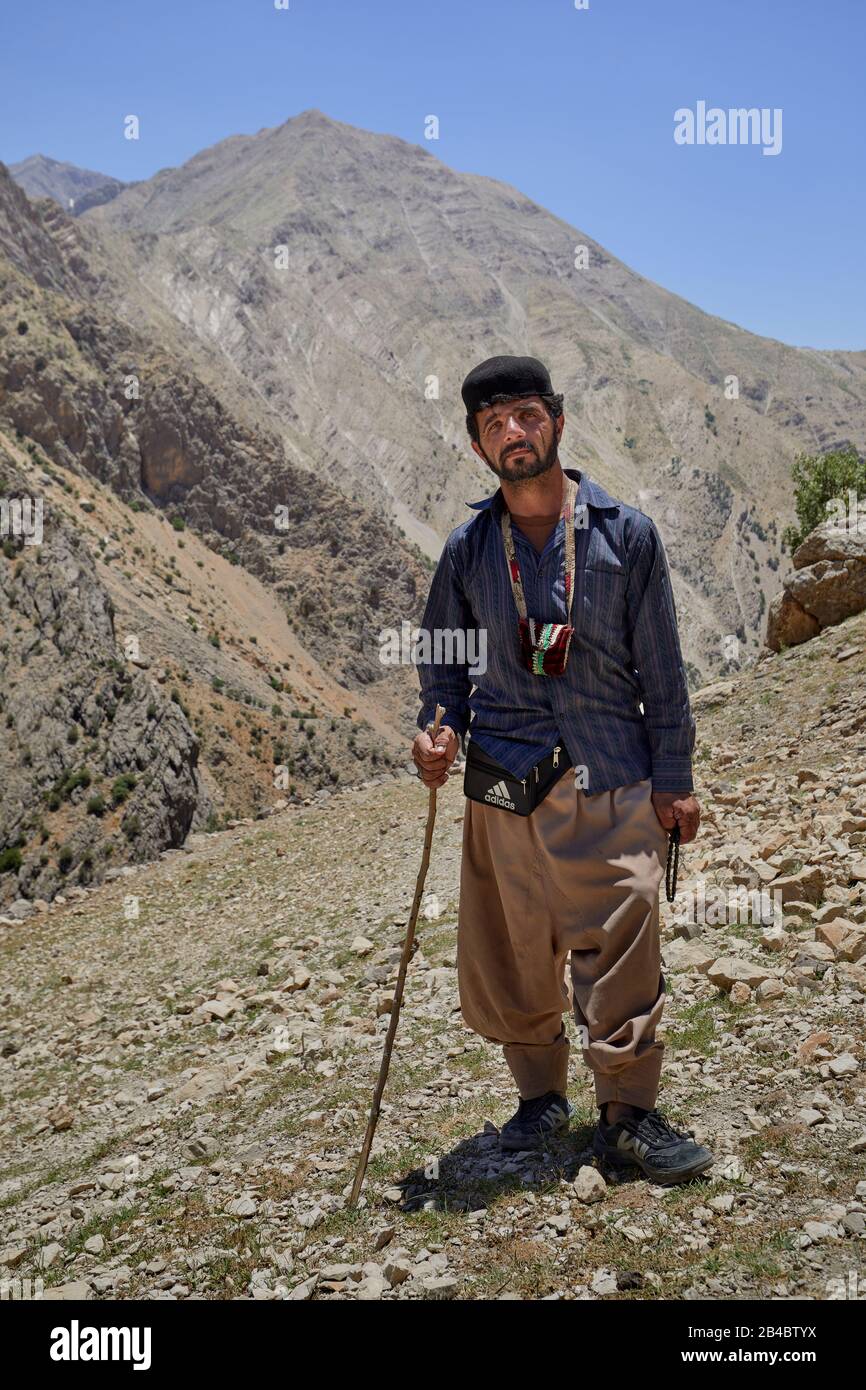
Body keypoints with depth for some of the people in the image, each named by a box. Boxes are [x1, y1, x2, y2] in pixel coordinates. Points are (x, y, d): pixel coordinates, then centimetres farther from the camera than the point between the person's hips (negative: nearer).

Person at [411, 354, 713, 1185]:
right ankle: (540, 1098, 29)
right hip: (503, 783, 2)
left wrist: (673, 781, 2)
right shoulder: (467, 548, 6)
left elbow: (660, 667, 4)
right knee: (507, 958, 7)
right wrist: (440, 730, -4)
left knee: (620, 955, -2)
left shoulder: (626, 534, 1)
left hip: (612, 783, -2)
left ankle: (628, 1116, 16)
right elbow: (442, 659, 16)